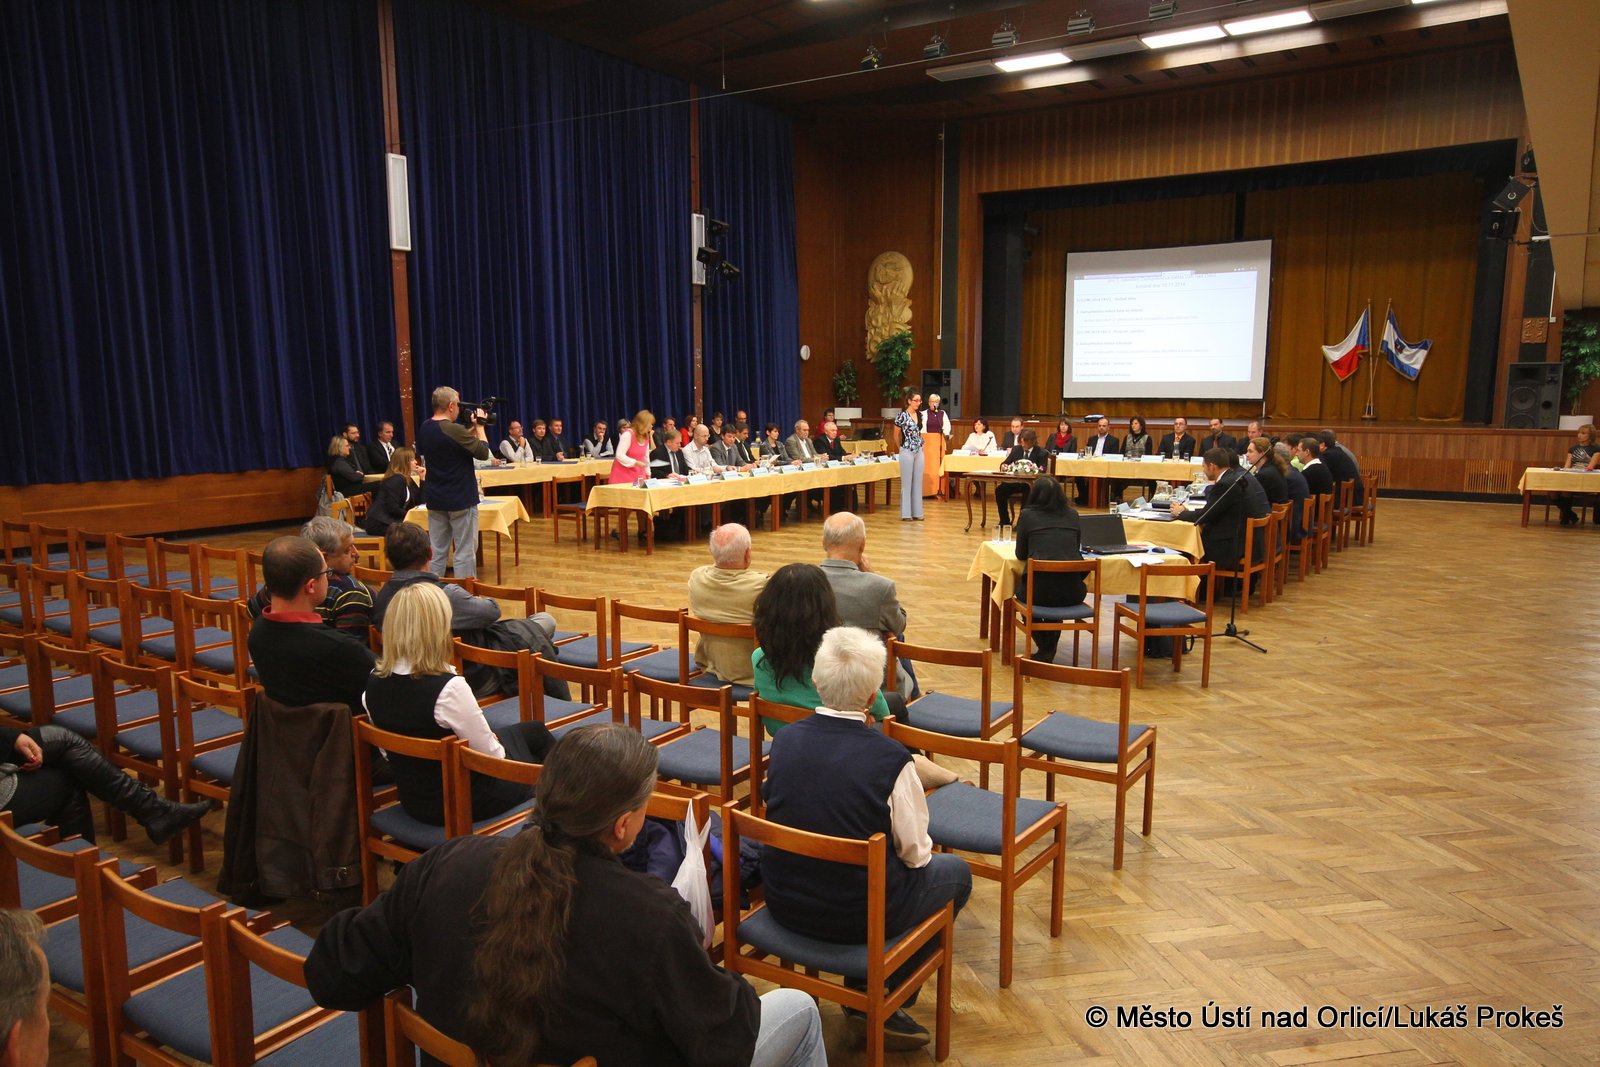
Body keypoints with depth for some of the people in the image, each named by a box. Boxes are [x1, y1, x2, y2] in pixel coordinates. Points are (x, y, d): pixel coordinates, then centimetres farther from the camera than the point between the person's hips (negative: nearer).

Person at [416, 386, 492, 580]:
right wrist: (480, 426, -1)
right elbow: (483, 452, -14)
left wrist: (474, 429, 12)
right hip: (461, 500, -7)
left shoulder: (424, 429, 5)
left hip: (435, 501, 7)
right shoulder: (454, 430, -20)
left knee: (437, 552, 11)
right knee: (465, 553, 1)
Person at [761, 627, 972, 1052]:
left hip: (784, 903, 5)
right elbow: (915, 853, -11)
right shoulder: (891, 759, -22)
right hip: (857, 916, -5)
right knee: (956, 871, 20)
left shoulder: (784, 740, -8)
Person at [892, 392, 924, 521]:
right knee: (907, 483, -1)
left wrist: (920, 443, 16)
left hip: (919, 452, 6)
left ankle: (917, 512, 14)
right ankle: (906, 513, 5)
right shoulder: (902, 416, -11)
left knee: (918, 482, 8)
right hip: (907, 452, -6)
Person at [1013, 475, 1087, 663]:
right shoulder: (1072, 515, 11)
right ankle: (1049, 650, 36)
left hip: (1041, 590, -3)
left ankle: (1045, 649, 28)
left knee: (1021, 587, 32)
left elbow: (1021, 554, 9)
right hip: (1073, 592, 3)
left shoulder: (1027, 515, 2)